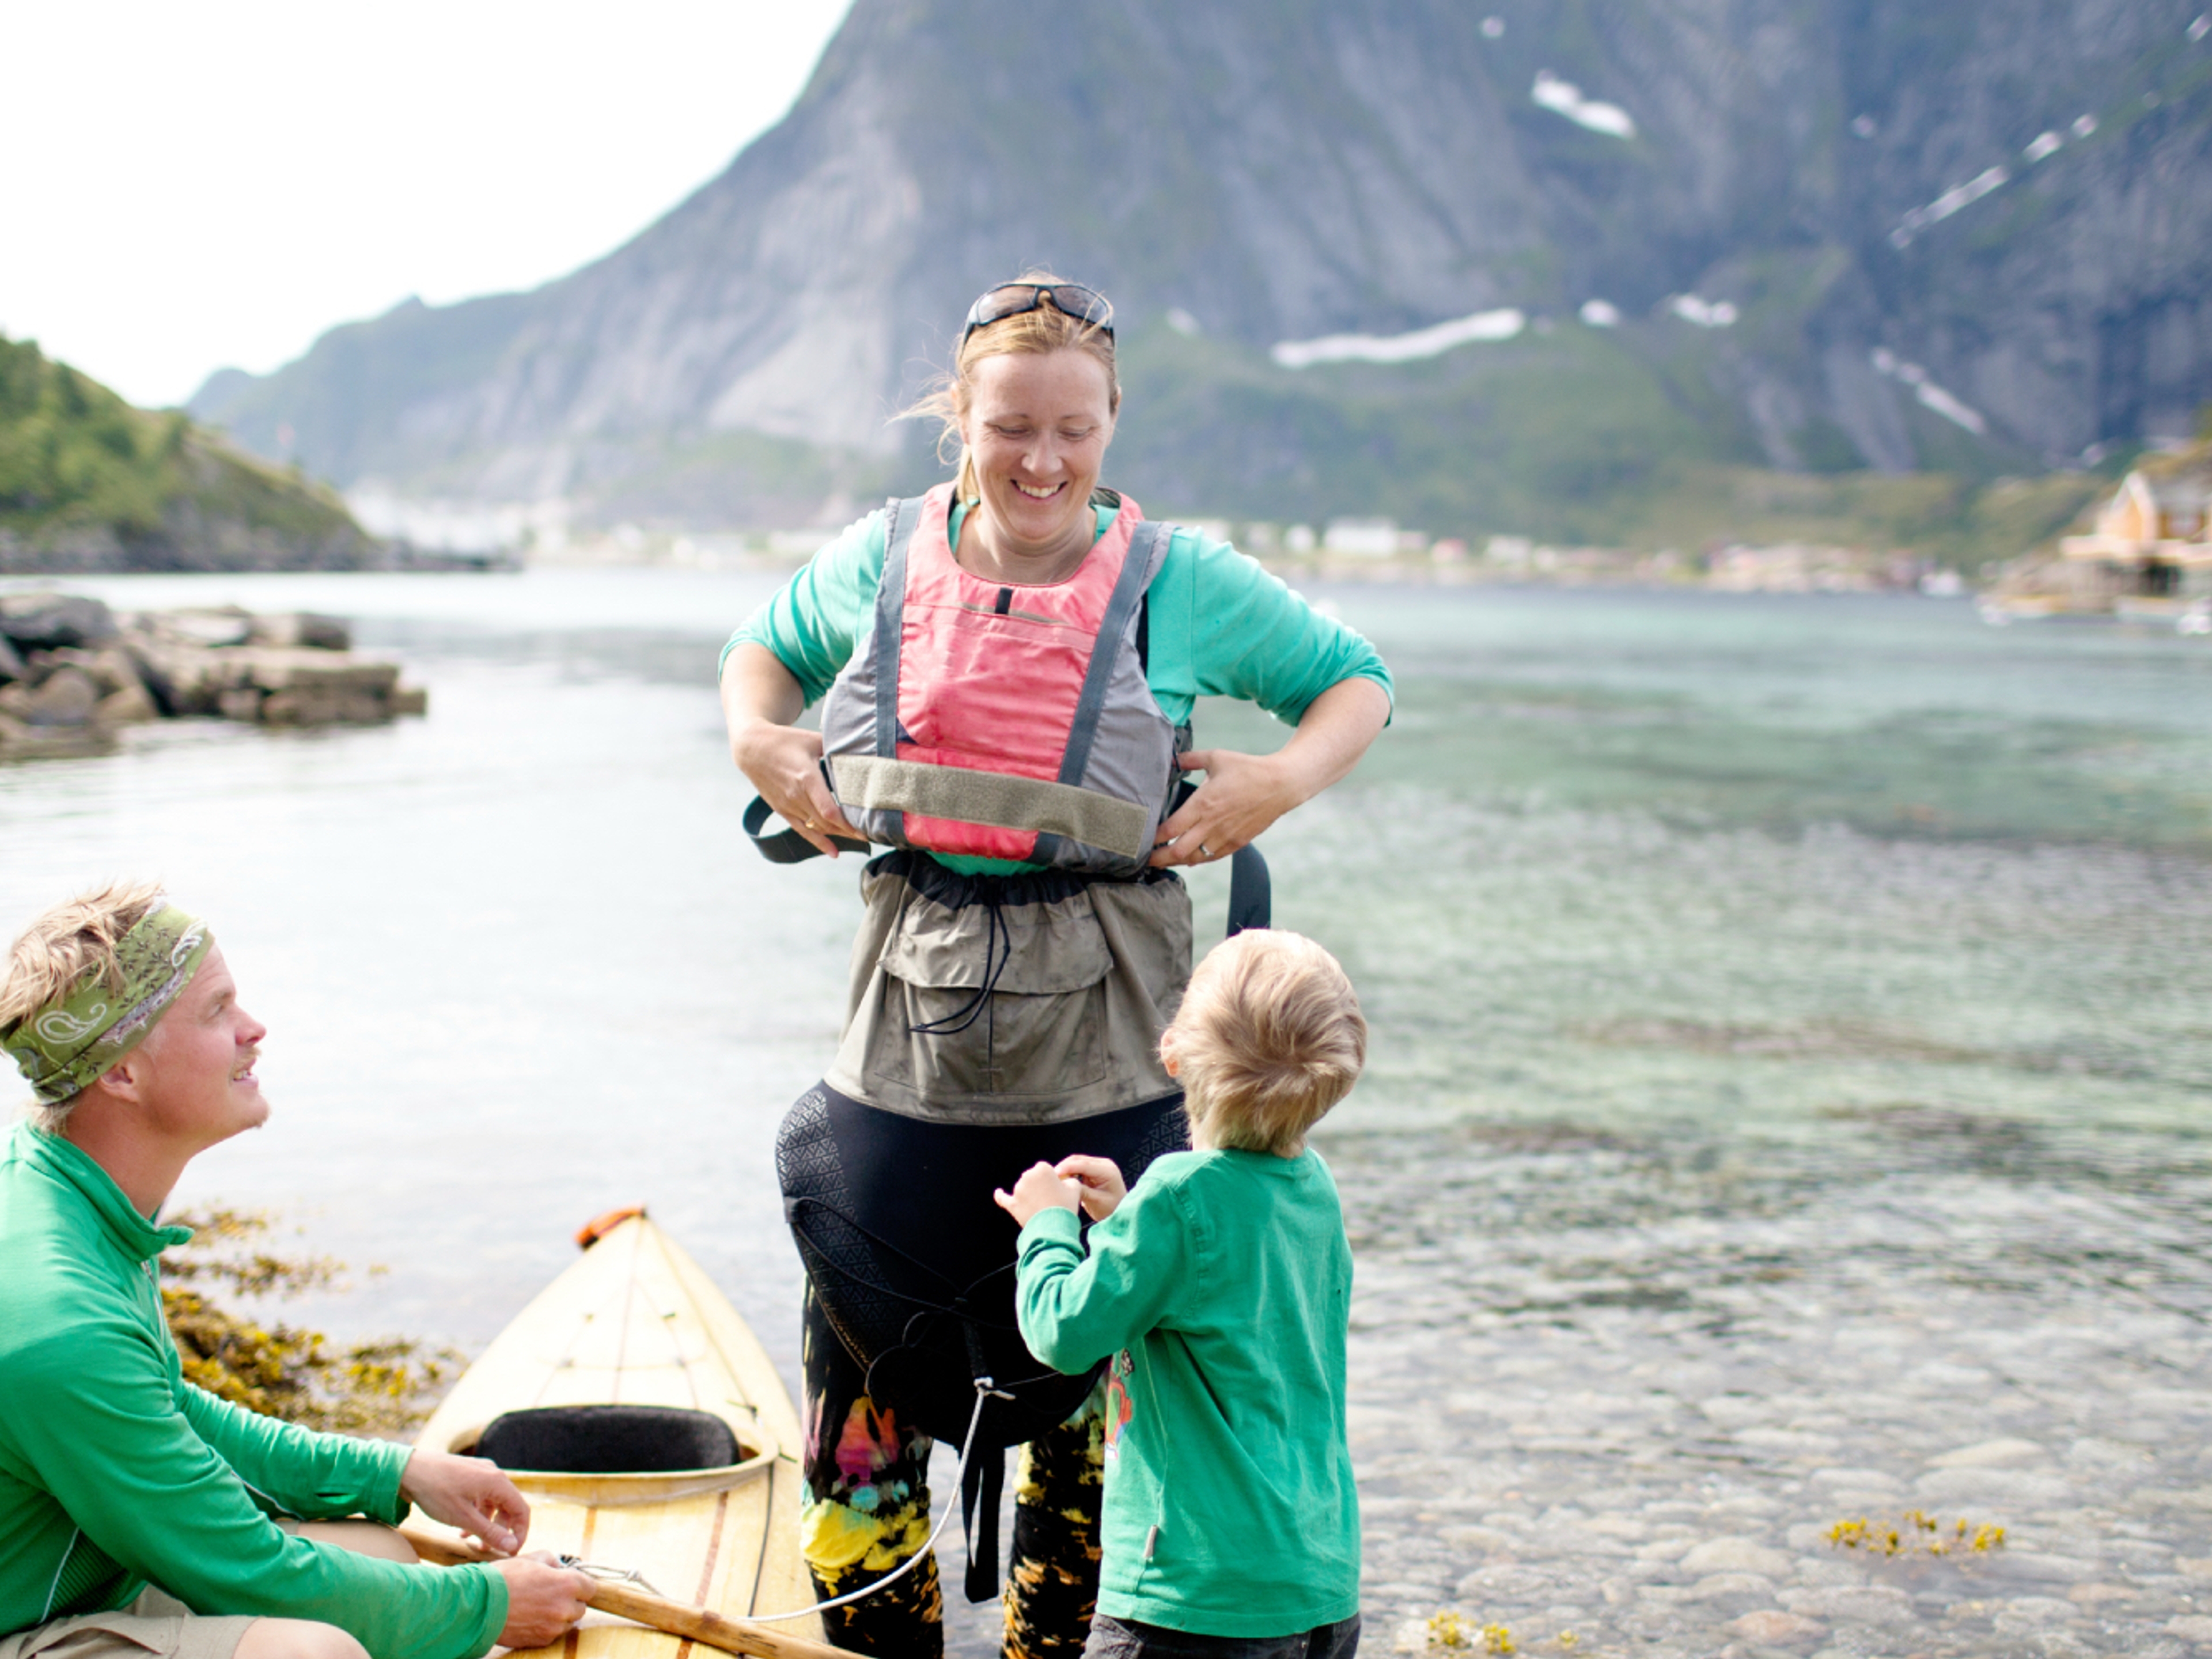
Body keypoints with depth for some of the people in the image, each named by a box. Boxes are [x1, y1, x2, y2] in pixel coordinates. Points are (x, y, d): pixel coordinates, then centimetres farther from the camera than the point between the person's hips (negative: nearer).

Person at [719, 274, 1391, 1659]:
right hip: (915, 1007, 2)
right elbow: (765, 650, 24)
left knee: (1091, 1358, 7)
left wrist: (1280, 781, -8)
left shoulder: (1179, 582, -2)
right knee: (863, 1352, 7)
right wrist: (758, 736, 4)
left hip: (1103, 1034, -2)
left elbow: (1359, 681, 9)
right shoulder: (886, 559, 5)